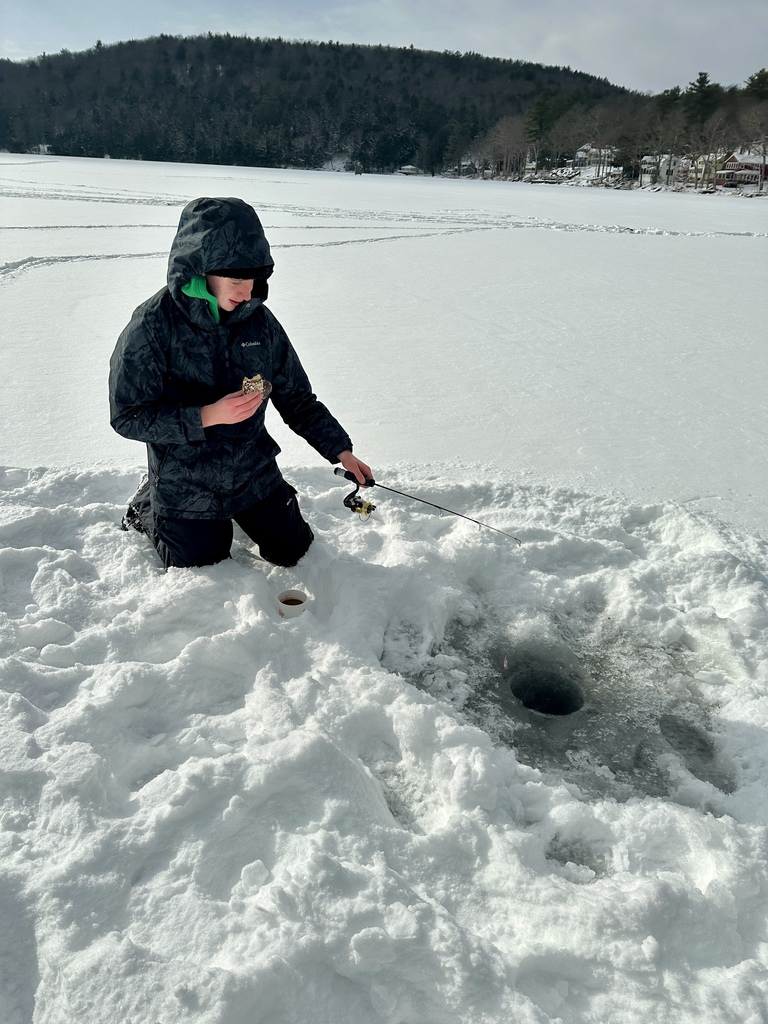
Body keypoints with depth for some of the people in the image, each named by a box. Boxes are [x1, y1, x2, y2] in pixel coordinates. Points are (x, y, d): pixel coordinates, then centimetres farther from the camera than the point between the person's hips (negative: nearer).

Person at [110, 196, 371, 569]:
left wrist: (340, 450, -4)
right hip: (186, 489, -4)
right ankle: (147, 508, 36)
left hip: (254, 475, 4)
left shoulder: (258, 320, -7)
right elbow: (127, 416, -20)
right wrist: (208, 416, -29)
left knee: (293, 550, 12)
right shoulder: (152, 325, -20)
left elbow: (296, 398, 2)